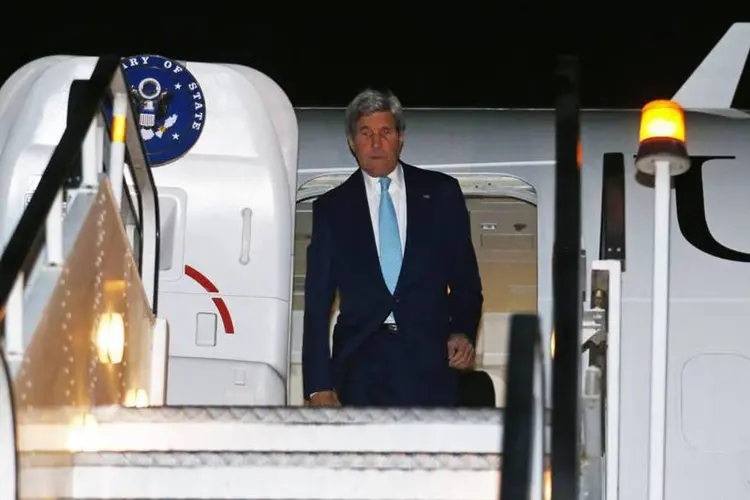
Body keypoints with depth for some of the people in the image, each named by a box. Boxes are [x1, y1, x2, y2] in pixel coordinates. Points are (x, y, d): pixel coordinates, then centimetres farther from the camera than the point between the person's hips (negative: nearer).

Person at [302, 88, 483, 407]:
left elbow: (465, 276, 15)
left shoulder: (441, 193, 12)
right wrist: (318, 386, 0)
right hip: (360, 365, 0)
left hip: (429, 360, 0)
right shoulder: (331, 208, 11)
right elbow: (317, 302, 8)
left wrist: (463, 332, -4)